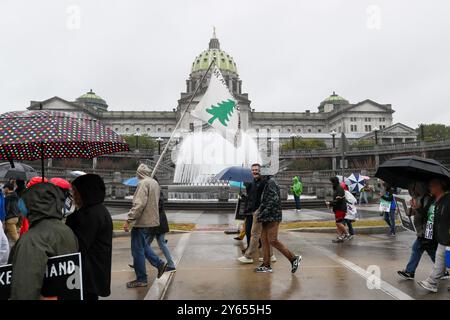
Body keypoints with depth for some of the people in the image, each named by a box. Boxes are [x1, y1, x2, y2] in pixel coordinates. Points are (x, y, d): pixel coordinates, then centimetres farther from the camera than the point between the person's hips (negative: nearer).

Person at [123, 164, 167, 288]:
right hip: (152, 221, 9)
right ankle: (159, 264, 21)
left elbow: (139, 204, -25)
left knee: (138, 250, 2)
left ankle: (141, 279, 10)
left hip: (141, 222, -9)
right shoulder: (155, 183, 12)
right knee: (144, 246, 24)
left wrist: (128, 220, -22)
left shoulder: (143, 183, -16)